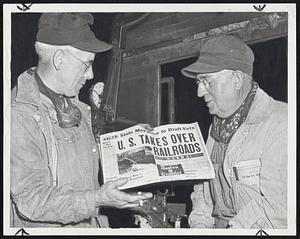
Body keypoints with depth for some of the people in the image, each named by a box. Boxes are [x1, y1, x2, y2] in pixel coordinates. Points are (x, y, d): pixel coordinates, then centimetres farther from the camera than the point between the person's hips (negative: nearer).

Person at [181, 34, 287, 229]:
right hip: (216, 226, 6)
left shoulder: (280, 121, -11)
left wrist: (233, 228, -21)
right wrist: (200, 223, 3)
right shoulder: (217, 127, 16)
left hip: (263, 230, -5)